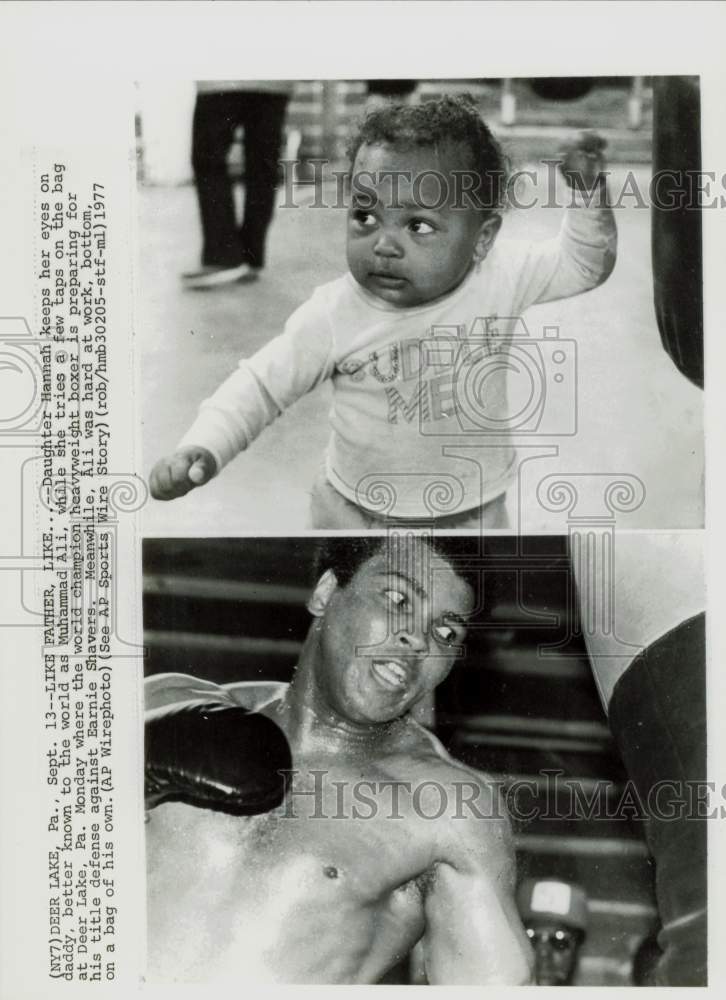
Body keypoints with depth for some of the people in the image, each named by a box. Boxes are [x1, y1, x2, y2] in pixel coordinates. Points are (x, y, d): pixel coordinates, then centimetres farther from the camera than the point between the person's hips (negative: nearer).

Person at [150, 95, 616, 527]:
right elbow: (260, 385, -14)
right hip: (354, 510, -1)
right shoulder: (334, 314, -22)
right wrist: (202, 449, -28)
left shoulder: (504, 274, -18)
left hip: (474, 512, 1)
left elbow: (584, 265, -1)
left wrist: (587, 193, -18)